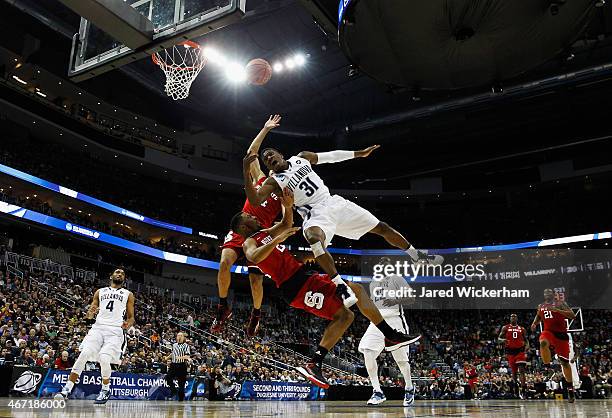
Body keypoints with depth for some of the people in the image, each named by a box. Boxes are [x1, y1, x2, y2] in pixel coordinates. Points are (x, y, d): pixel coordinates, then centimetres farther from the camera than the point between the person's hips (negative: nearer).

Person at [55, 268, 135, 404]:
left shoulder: (128, 295, 15)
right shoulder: (100, 292, 20)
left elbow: (131, 317, 13)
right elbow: (89, 316, 18)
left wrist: (128, 323, -11)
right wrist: (90, 313, -7)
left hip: (116, 331, -2)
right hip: (98, 327, 3)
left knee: (104, 359, -21)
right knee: (84, 355, -18)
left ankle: (106, 390, 3)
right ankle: (67, 389, -8)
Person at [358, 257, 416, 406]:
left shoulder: (397, 279, 1)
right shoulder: (373, 284, 20)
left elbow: (411, 297, -6)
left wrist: (396, 301, -22)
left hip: (395, 320, -5)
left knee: (401, 359, 2)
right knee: (367, 352, -17)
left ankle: (409, 389, 30)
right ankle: (377, 392, -10)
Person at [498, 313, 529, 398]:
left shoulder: (522, 329, 11)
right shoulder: (505, 328, 7)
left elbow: (526, 340, 16)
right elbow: (499, 338, 4)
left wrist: (527, 345, -6)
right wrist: (502, 340, -20)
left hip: (520, 351, 0)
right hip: (510, 351, 0)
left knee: (521, 370, -14)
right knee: (514, 371, 6)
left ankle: (522, 390, -17)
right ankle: (516, 384, 33)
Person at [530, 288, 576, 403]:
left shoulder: (560, 304, -2)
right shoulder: (540, 306, 11)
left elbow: (572, 315, -14)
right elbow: (538, 316, 30)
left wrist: (557, 310, -25)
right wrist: (534, 323, 8)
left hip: (561, 334, -2)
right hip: (548, 331, 2)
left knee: (565, 361, 2)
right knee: (543, 343, -37)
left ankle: (570, 388, 16)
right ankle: (547, 367, -27)